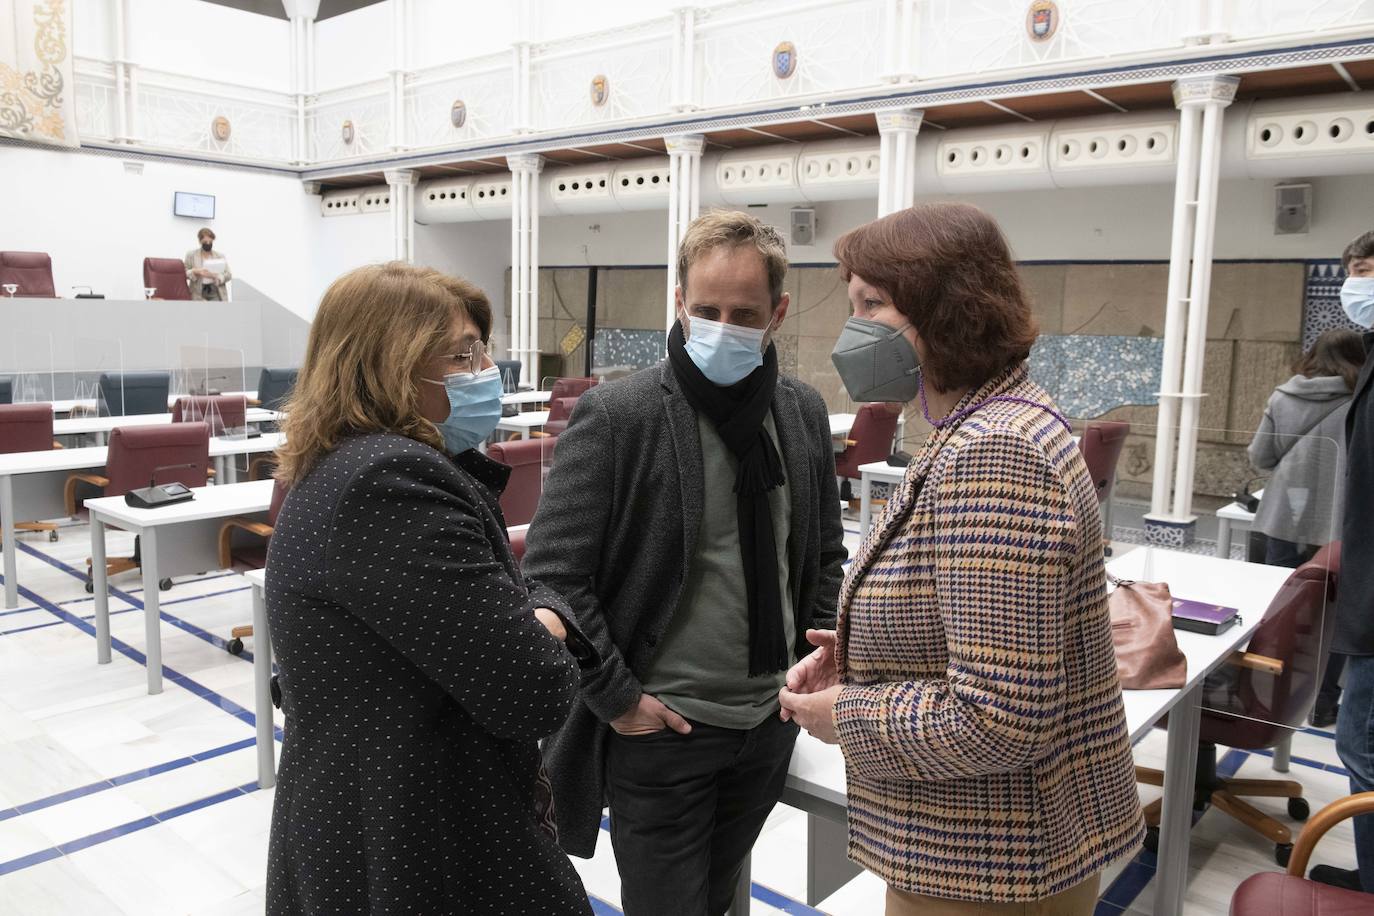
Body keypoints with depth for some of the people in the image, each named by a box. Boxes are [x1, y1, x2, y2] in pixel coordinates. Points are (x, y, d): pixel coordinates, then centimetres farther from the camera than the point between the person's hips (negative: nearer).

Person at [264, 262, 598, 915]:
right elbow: (532, 692, -27)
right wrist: (544, 653, -5)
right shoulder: (390, 484, -25)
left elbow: (512, 588, 10)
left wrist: (544, 617, -12)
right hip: (417, 858, -9)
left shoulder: (366, 467, 8)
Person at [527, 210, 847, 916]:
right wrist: (617, 698, -14)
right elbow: (552, 575, -16)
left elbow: (826, 552, 13)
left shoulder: (803, 413, 1)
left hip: (769, 724, 5)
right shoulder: (615, 415, -17)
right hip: (660, 730, -5)